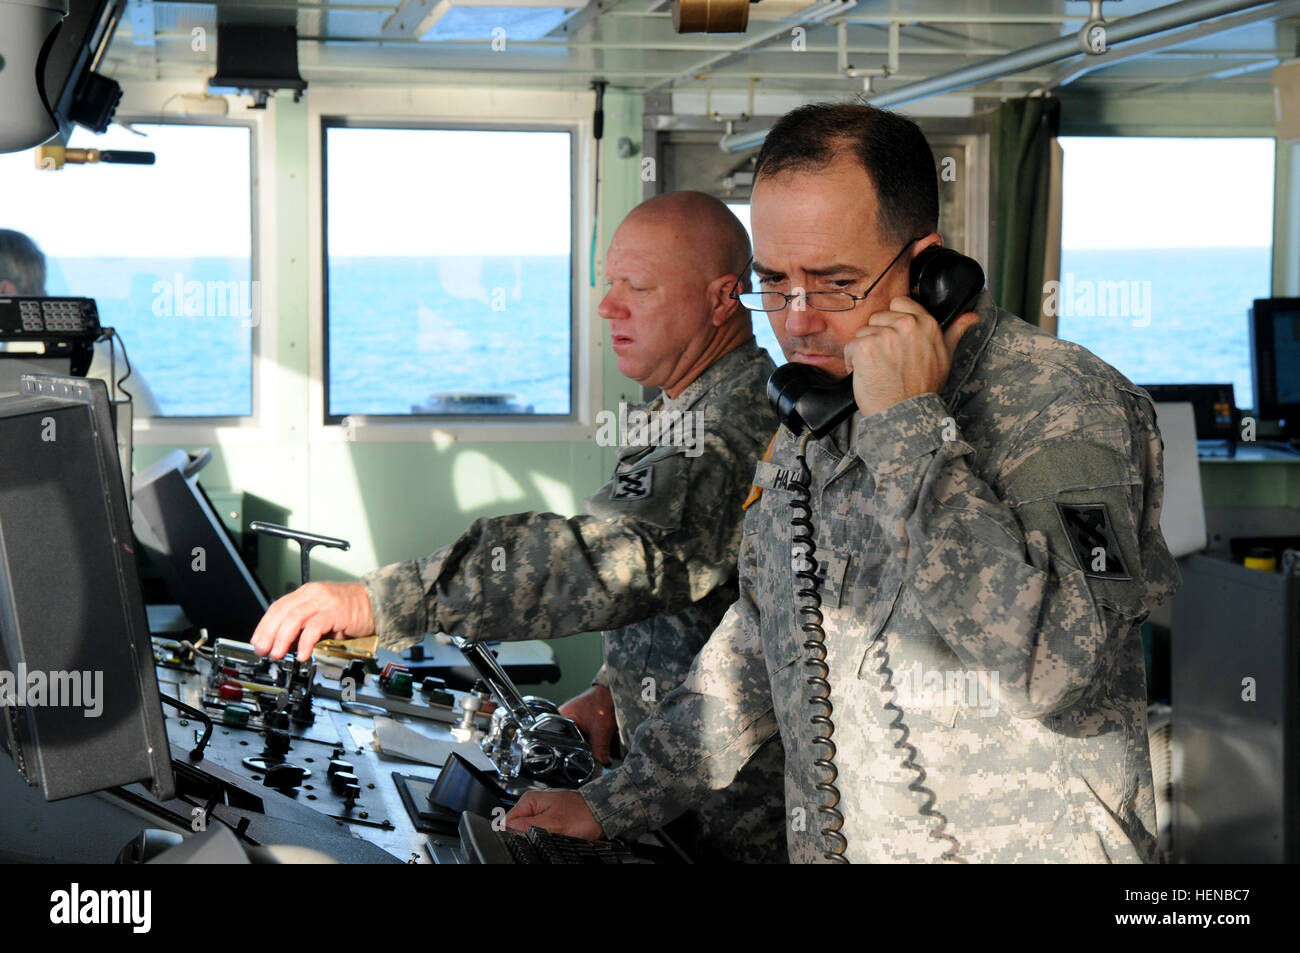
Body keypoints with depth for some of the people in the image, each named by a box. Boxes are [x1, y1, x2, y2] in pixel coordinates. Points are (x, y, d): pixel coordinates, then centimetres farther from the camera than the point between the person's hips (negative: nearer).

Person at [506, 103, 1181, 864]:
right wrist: (617, 804, 19)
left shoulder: (1073, 408, -11)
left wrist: (912, 431, -22)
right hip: (826, 845, 5)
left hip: (1025, 847, -5)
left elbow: (1062, 670, -25)